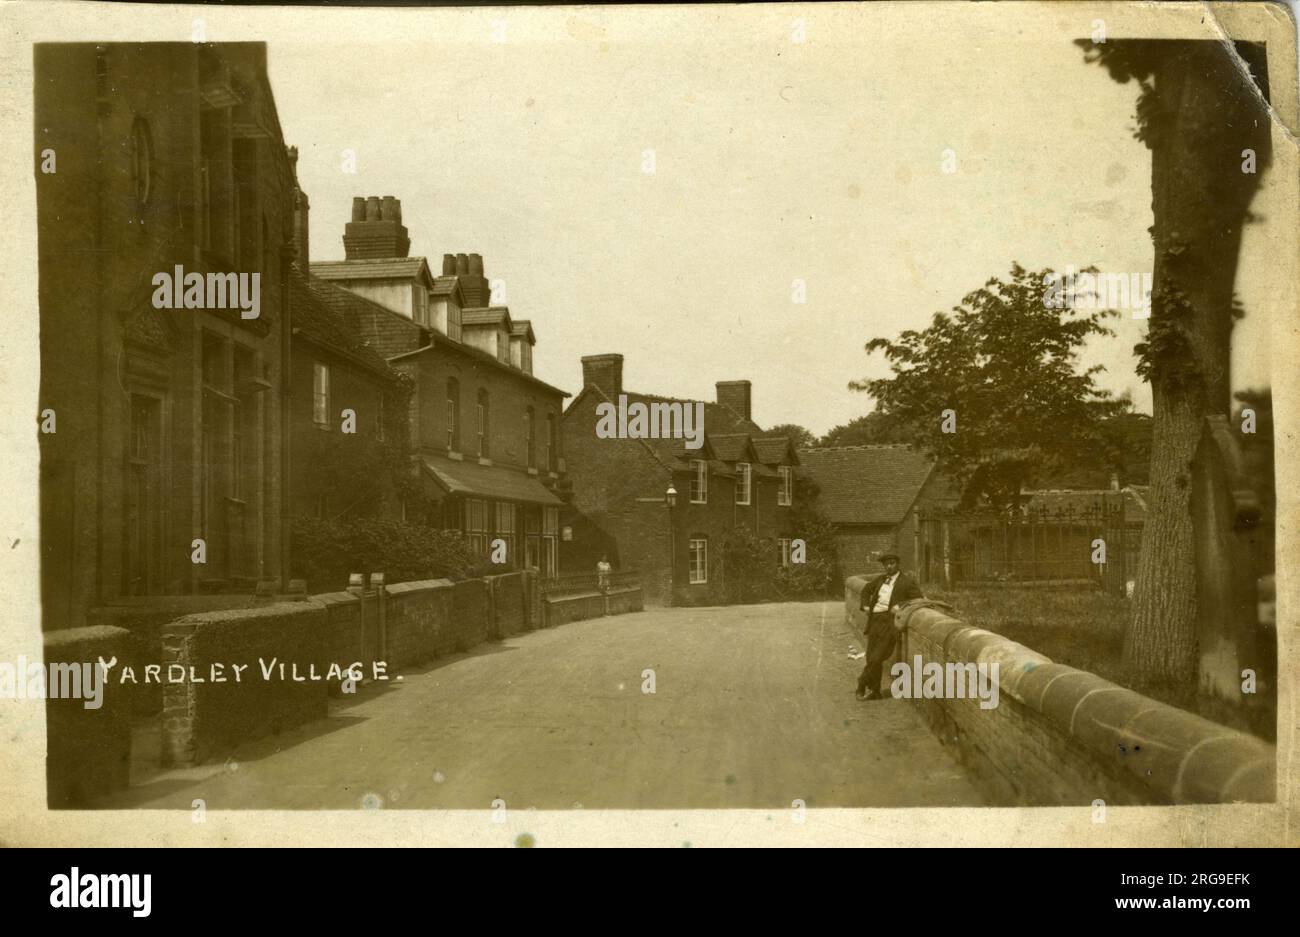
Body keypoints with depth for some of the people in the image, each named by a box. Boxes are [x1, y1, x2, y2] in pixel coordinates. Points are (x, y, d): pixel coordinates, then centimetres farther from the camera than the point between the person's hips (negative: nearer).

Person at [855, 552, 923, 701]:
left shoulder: (907, 581, 1)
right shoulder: (881, 579, 17)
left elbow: (918, 599, -4)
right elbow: (866, 590, 33)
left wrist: (900, 606, -14)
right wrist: (865, 605, 17)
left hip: (890, 621, -5)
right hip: (874, 620, 5)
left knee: (876, 658, -12)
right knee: (872, 659, 5)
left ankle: (862, 684, 7)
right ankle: (875, 691, 15)